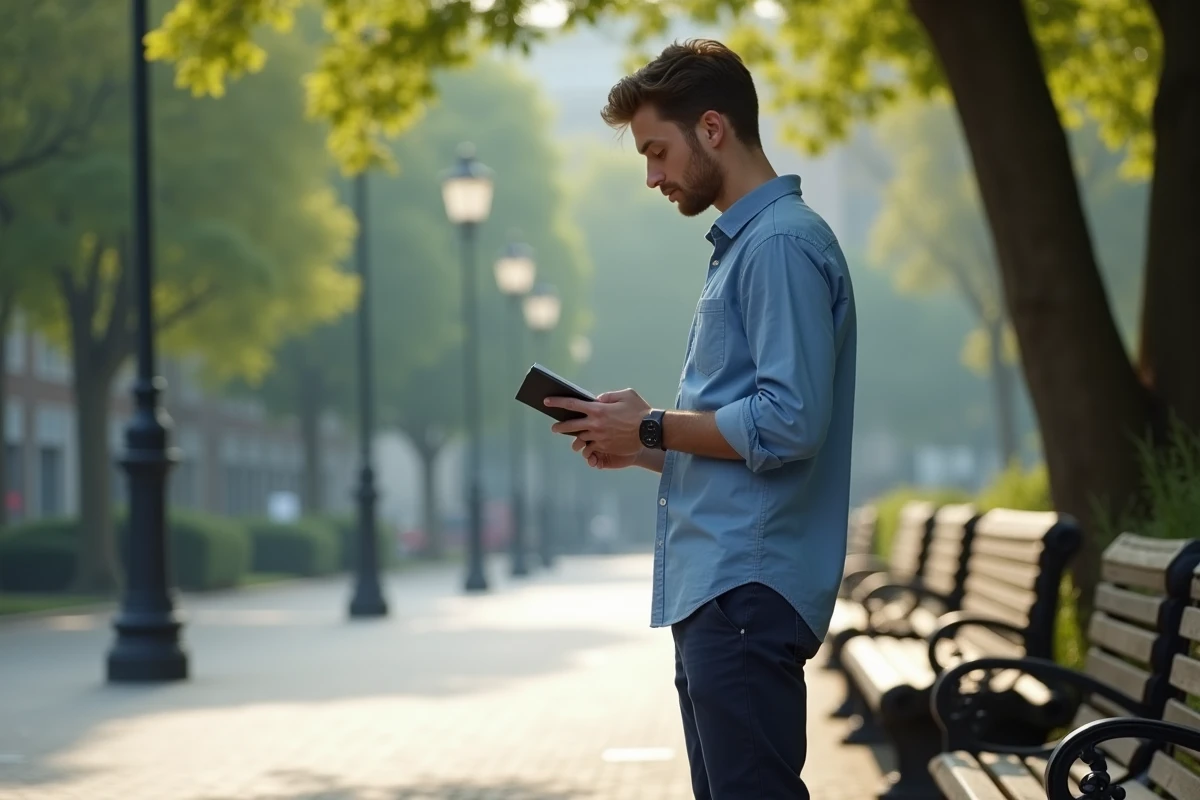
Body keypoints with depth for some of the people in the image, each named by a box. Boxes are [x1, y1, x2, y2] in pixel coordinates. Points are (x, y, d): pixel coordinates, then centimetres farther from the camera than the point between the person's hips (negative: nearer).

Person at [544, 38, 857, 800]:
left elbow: (789, 423, -21)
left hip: (748, 588, -10)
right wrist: (640, 445, 10)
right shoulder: (743, 243, 20)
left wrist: (654, 428, -10)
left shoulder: (783, 243, -12)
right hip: (717, 590, 10)